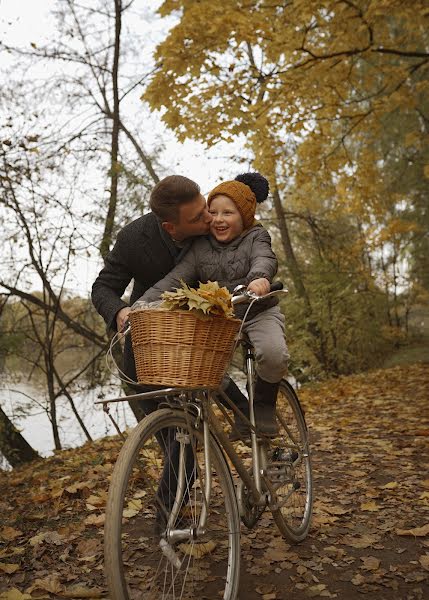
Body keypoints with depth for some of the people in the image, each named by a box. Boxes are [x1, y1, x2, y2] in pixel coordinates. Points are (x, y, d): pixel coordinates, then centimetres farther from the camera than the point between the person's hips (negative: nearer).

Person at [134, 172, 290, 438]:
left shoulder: (257, 237, -4)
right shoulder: (200, 246, 1)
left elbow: (264, 259, -27)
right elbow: (174, 279, -11)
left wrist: (259, 277, -52)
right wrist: (140, 306, -27)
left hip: (259, 314, -2)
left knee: (273, 355, -32)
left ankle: (263, 405, -2)